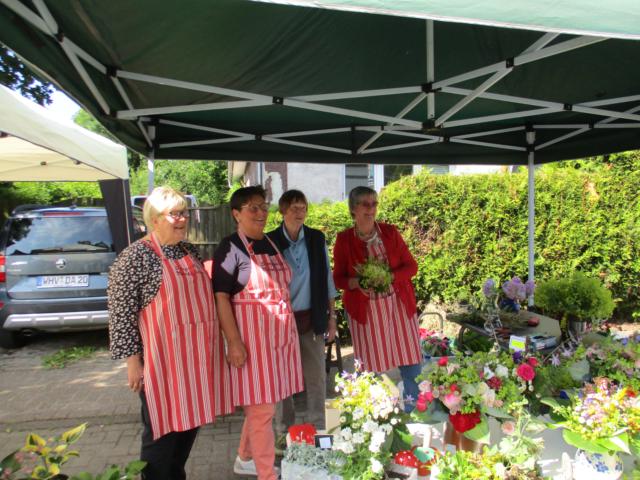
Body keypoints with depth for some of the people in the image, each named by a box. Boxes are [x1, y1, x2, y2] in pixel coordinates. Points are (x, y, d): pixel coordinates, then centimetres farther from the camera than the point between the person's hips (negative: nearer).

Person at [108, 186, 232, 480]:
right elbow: (121, 314, -13)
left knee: (190, 423, 19)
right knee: (163, 432, 8)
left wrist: (209, 350, 20)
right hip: (164, 361, -7)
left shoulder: (189, 251, 8)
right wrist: (133, 361, -13)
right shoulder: (136, 257, -13)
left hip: (196, 356, 7)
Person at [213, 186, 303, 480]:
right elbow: (221, 296, -13)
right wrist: (234, 341, -18)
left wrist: (288, 328, 15)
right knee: (262, 407, 1)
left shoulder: (271, 244, 11)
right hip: (252, 335, -7)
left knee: (261, 402, 18)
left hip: (280, 332, 7)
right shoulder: (230, 248, -10)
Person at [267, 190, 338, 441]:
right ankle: (284, 433, 27)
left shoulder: (317, 238, 2)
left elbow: (327, 279, 6)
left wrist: (331, 316, 6)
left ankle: (318, 430, 27)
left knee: (317, 377, 9)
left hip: (312, 318, 2)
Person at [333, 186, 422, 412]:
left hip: (398, 304, 2)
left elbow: (411, 266, 2)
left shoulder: (390, 232, 1)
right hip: (365, 309, -1)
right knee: (372, 363, 5)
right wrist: (357, 282, -20)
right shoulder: (344, 239, -3)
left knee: (410, 359, 6)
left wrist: (389, 277, -17)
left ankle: (412, 410, 27)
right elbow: (338, 278, 1)